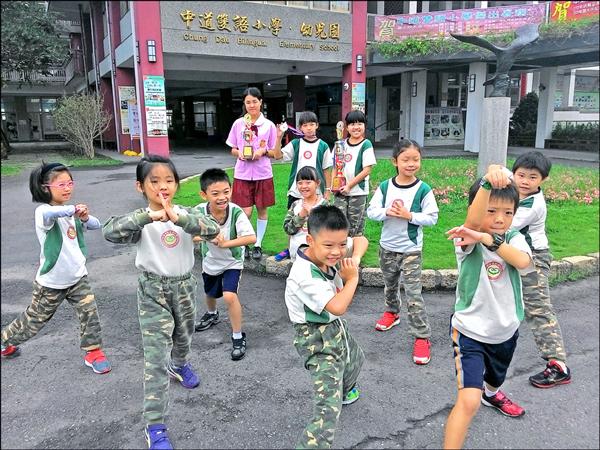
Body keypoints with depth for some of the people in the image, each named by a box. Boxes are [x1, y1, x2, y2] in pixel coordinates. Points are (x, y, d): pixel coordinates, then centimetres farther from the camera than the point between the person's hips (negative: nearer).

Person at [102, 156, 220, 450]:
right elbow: (109, 231, -32)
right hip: (153, 291, -4)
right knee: (156, 359, -5)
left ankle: (180, 366, 63)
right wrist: (148, 215, -44)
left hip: (184, 285, 4)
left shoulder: (185, 213, -7)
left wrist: (179, 218, -38)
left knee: (184, 337, 28)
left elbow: (213, 229, -23)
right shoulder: (141, 220, -14)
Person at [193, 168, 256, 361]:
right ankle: (212, 314, 63)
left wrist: (226, 243, -38)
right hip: (210, 261, 4)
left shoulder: (236, 212, -31)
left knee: (229, 295, -23)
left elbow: (251, 238, -34)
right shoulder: (199, 211, -26)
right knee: (210, 293, 27)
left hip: (232, 262, -4)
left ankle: (238, 337, -2)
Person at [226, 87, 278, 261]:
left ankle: (258, 244, 23)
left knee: (262, 209, 8)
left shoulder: (269, 125, 1)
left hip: (263, 174, 0)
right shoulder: (238, 124, 3)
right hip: (242, 173, 0)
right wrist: (239, 153, -12)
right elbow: (233, 150, 10)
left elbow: (274, 153, 5)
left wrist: (263, 151, -15)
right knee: (245, 212, -4)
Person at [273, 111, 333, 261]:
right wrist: (279, 137, -21)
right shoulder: (295, 144, 1)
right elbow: (278, 155, -10)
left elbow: (327, 169, 3)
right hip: (295, 191, 1)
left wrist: (328, 189, 2)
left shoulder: (323, 146, -1)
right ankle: (290, 249, 27)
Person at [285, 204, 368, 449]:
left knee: (355, 359, 38)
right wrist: (352, 277, -23)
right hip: (318, 340, -9)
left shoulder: (328, 251, -13)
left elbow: (362, 240, 2)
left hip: (337, 328, 9)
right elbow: (338, 307, -36)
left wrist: (354, 259, -18)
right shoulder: (304, 276, -34)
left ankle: (345, 391, 69)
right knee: (328, 407, -16)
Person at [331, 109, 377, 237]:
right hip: (340, 191, 4)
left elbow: (367, 170, -11)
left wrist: (349, 185, -13)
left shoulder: (366, 145, -7)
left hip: (358, 192, -4)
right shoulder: (342, 144, 8)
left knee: (356, 226, 5)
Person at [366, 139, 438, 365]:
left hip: (411, 250, -4)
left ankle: (422, 337, 6)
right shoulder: (384, 186, -5)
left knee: (414, 295, -4)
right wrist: (388, 212, -22)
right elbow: (371, 211, -4)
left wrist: (409, 215, -23)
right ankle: (392, 312, 51)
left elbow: (432, 218, -12)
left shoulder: (423, 190, -13)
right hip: (387, 247, 4)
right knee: (390, 285, 25)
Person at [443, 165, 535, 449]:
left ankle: (492, 394, 67)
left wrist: (488, 239, -42)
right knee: (469, 400, -20)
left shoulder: (515, 239, -8)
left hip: (506, 330, 5)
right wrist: (487, 183, -60)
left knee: (496, 378, 33)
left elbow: (524, 262, -31)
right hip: (470, 331, -5)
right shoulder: (469, 241, -20)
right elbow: (473, 219, -44)